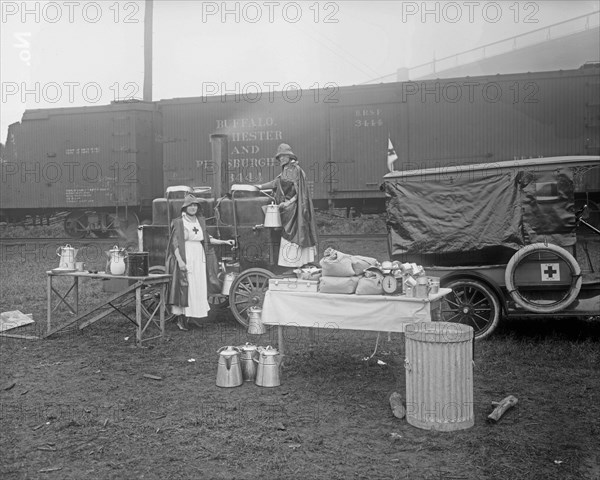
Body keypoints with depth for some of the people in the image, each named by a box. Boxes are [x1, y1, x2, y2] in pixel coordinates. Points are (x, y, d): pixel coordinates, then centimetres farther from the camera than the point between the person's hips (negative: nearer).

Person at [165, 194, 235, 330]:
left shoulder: (200, 221, 13)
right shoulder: (178, 222, -3)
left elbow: (206, 239, 18)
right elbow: (175, 243, -8)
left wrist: (224, 242, 11)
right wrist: (180, 260, -18)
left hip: (199, 258, 6)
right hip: (184, 258, -5)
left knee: (199, 288, 3)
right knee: (184, 288, -5)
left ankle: (189, 316, 13)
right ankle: (181, 318, 5)